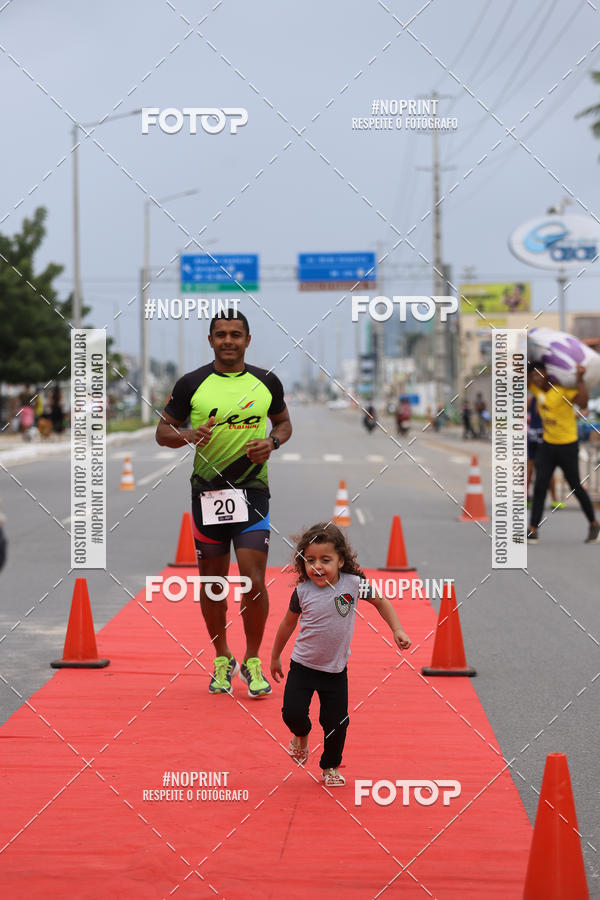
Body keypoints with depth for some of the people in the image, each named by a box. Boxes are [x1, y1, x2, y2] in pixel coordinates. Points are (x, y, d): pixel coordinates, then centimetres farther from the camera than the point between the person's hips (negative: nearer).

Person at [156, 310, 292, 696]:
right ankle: (222, 659, 25)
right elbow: (163, 431, 5)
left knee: (254, 580, -9)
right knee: (212, 582, 8)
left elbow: (284, 422, 18)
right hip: (207, 491, 0)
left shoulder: (267, 382, 4)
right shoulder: (191, 384, 0)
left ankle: (253, 662, 7)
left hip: (253, 491, 0)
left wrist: (272, 441, -4)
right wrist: (188, 435, -16)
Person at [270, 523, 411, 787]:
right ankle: (301, 735, 26)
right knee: (293, 713, -10)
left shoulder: (353, 583, -13)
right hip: (303, 666, 0)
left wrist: (397, 631, -3)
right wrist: (275, 657, 14)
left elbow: (380, 602, 6)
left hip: (336, 670, 0)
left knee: (336, 723, 3)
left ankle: (330, 766, 29)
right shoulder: (303, 591, -12)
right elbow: (288, 623, 5)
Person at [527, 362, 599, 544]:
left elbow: (583, 401, -31)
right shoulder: (536, 389, 2)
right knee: (540, 486, -6)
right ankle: (533, 530, -8)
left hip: (568, 445, -5)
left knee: (576, 487, 4)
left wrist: (580, 380, -36)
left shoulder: (562, 389, -17)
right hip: (547, 445, 5)